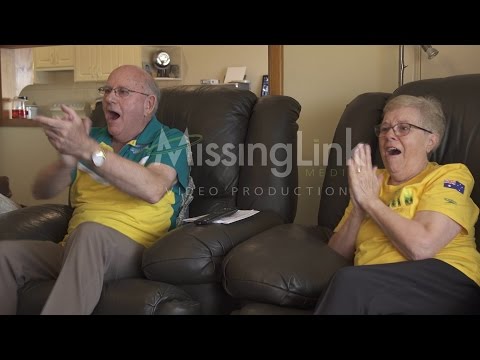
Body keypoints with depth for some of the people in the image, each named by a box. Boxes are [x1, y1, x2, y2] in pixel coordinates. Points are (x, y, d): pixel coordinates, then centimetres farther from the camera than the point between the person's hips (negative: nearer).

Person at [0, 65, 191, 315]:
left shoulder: (171, 141, 3)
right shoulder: (92, 137, 16)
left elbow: (152, 189, -20)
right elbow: (41, 191, 7)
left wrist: (86, 150, -25)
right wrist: (67, 160, -16)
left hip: (134, 252, -4)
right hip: (75, 248, 5)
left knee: (91, 231, -36)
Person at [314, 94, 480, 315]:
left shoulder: (450, 175, 4)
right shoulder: (370, 182, 20)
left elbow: (421, 247, -15)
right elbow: (336, 255, 13)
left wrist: (370, 201, -5)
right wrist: (358, 210, -3)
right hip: (374, 288, 4)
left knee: (349, 282, -30)